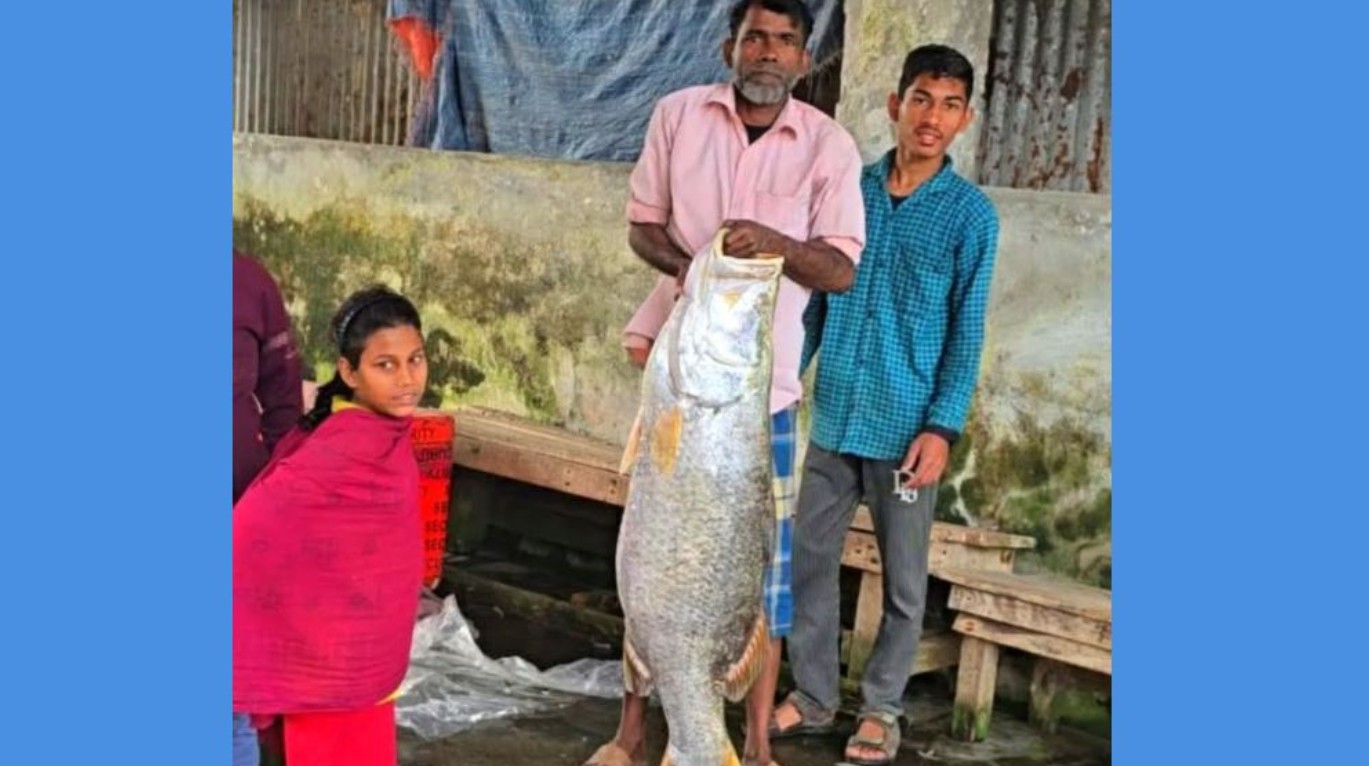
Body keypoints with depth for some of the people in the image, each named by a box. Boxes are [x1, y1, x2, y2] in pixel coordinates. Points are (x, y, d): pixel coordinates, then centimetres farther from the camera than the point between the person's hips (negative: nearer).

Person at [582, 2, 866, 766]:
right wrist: (687, 265, -16)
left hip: (764, 379, -1)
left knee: (763, 560, 4)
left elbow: (842, 270, -8)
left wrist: (777, 242, -27)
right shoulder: (679, 114, 0)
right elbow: (642, 223, 5)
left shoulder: (829, 144, -5)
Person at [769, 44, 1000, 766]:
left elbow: (966, 332, -6)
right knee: (809, 559, 11)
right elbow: (815, 299, 9)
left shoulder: (970, 213, -6)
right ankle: (813, 695, 27)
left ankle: (882, 708, 25)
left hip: (905, 426, -3)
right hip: (834, 416, 3)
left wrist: (942, 427, -12)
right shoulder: (848, 188, 3)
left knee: (904, 579, 9)